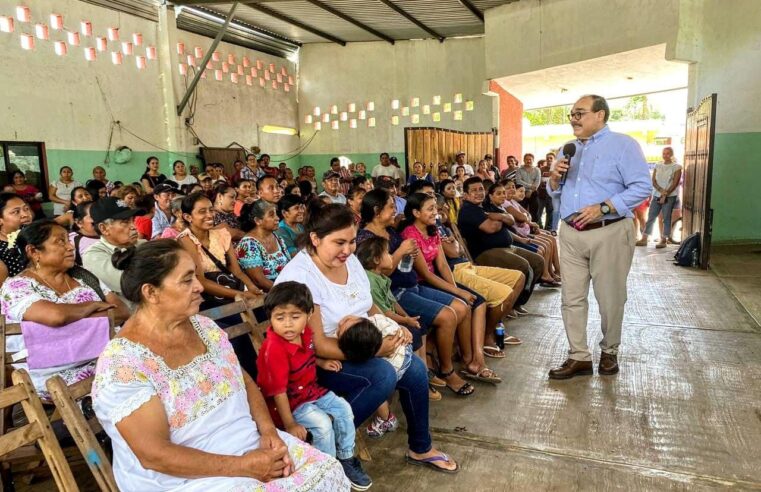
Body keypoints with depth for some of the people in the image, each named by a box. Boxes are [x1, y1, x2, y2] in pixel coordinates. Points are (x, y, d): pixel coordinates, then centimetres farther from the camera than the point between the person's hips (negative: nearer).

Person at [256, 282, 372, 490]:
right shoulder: (274, 349, -31)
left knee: (344, 409, 3)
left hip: (311, 391, 8)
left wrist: (321, 362, 3)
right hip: (290, 401, -8)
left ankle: (346, 459, 20)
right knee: (322, 424, -22)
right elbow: (278, 391, -28)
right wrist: (290, 424, -25)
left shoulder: (305, 333, -7)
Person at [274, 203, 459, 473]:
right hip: (320, 361, -7)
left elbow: (369, 308, 12)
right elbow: (316, 345, -26)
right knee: (383, 374, -29)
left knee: (415, 369, -8)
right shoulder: (299, 276, -25)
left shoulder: (349, 259, 0)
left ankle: (420, 448, 15)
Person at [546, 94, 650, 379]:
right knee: (572, 298, 4)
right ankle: (579, 357, 13)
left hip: (608, 233, -5)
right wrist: (554, 179, -2)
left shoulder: (623, 145, -4)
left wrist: (603, 208, -22)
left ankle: (609, 352, 26)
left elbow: (642, 187, -13)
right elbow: (555, 192, 21)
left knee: (610, 299, 6)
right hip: (570, 233, 6)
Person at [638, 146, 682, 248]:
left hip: (670, 196, -4)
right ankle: (644, 239, 2)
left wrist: (665, 195, -14)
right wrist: (661, 190, -12)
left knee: (666, 218, -2)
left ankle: (664, 240, 1)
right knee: (651, 217, 1)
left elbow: (674, 184, -7)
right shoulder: (658, 165, 11)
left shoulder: (676, 167, -1)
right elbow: (653, 181, 4)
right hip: (656, 195, 4)